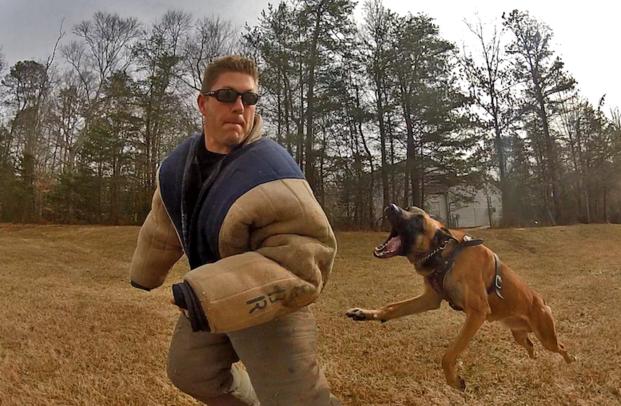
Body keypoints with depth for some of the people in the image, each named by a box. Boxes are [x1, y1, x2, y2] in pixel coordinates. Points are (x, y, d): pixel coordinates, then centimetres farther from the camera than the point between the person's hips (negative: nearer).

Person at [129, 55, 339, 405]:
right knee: (188, 368, 25)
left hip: (270, 303, -8)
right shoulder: (181, 162, -4)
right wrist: (145, 271, 28)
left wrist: (214, 295, -44)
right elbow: (164, 223, 13)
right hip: (213, 299, 8)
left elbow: (308, 254, -39)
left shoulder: (270, 173, -32)